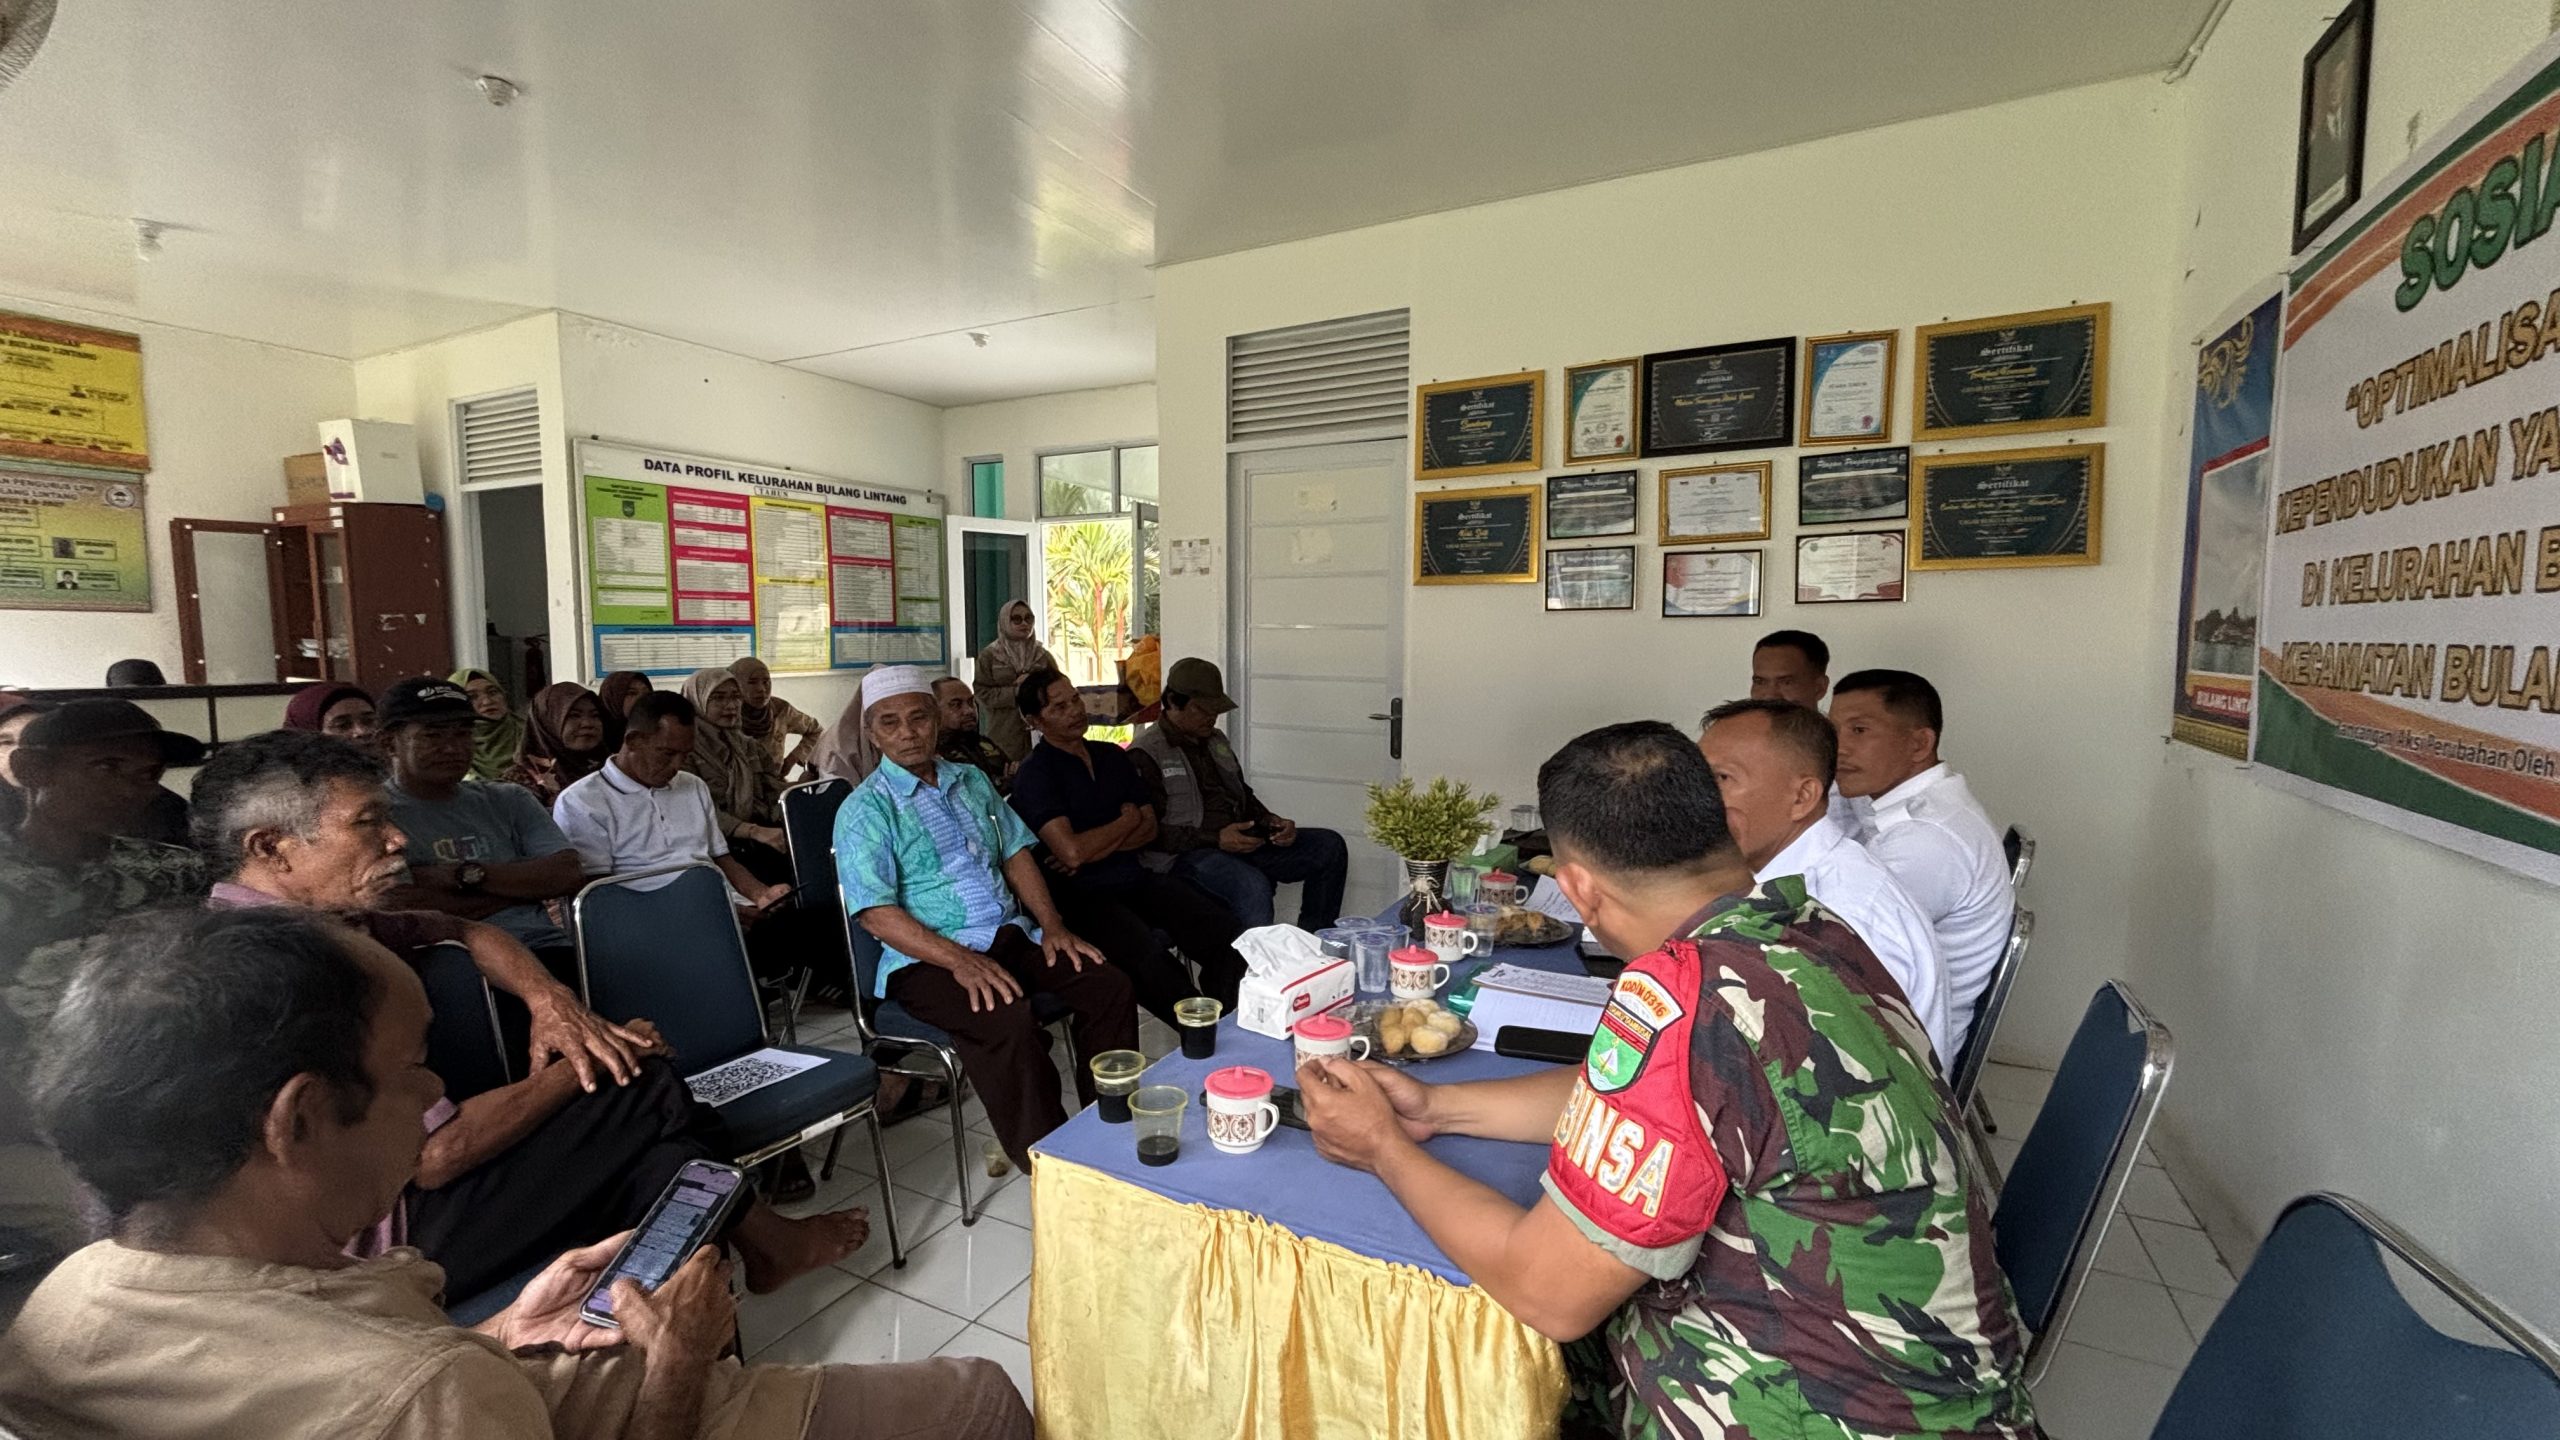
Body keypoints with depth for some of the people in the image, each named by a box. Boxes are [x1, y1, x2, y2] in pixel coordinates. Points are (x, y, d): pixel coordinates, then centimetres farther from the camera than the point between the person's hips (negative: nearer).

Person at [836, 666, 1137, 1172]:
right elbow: (876, 913, -13)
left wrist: (1051, 923, 0)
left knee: (1109, 986, -14)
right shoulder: (864, 810, -4)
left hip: (1011, 935, 6)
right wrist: (961, 961, -25)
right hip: (928, 957, -6)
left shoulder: (971, 781, 15)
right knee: (1008, 1021, -34)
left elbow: (1016, 853, 16)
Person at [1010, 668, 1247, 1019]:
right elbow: (1072, 852, -18)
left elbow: (1149, 829, 11)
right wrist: (1127, 820, -1)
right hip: (1084, 895, -6)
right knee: (1150, 961, -33)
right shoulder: (1035, 775, -5)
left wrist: (1094, 847, -8)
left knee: (1225, 931, -18)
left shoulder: (1112, 755, 16)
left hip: (1137, 879, 6)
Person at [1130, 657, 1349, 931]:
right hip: (1188, 855, -8)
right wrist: (1215, 839, -20)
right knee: (1253, 885, -37)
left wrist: (1271, 822, 5)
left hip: (1241, 843, 8)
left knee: (1330, 846, -4)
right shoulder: (1146, 755, -6)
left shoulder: (1216, 741, 19)